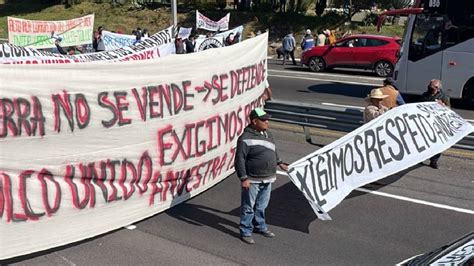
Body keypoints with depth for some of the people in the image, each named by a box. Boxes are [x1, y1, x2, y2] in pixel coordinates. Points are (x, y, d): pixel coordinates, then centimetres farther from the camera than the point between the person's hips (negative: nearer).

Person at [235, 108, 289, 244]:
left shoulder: (267, 134, 9)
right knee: (248, 207, 4)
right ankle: (245, 232, 16)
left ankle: (260, 226, 38)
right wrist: (243, 179, -21)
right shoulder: (246, 138, -18)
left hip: (267, 179, 7)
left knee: (261, 206, 21)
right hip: (252, 181, -7)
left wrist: (279, 163, 29)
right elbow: (239, 160, -19)